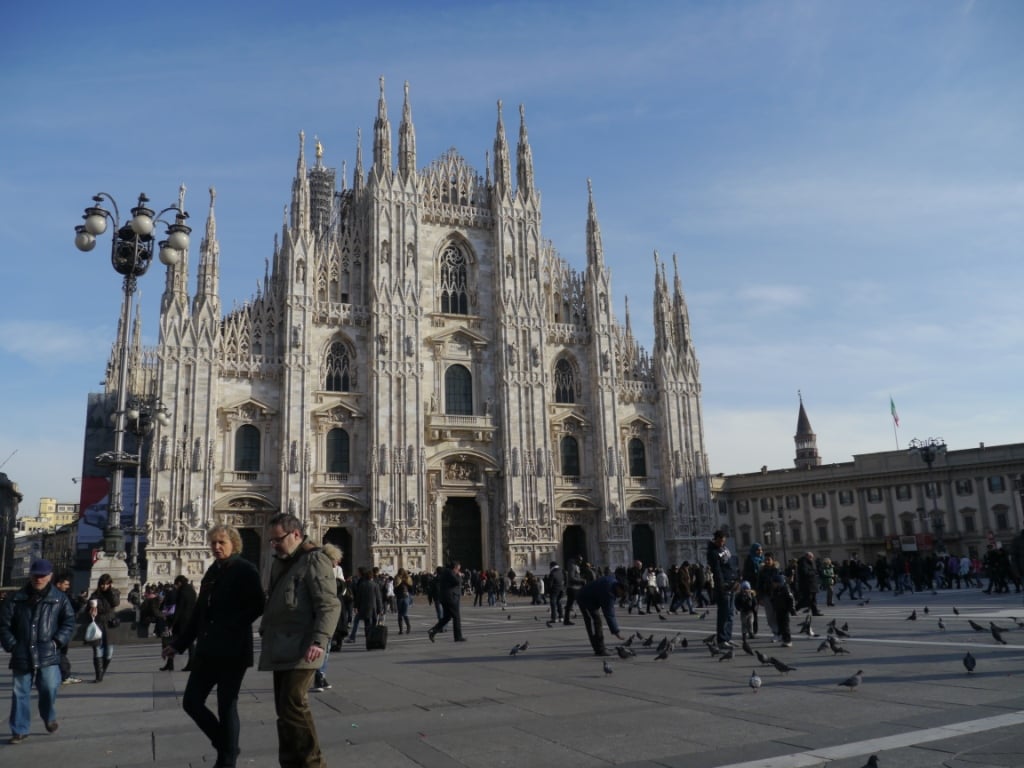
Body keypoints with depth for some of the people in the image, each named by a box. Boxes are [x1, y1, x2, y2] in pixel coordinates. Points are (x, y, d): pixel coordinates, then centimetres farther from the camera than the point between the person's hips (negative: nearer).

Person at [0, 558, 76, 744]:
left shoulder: (59, 598, 3)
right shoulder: (16, 599, 5)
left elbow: (69, 622, 4)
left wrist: (57, 641, -8)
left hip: (48, 655, -2)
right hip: (21, 655, 2)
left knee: (49, 688, -9)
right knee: (20, 693, 7)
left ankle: (49, 717, 21)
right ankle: (20, 730, 21)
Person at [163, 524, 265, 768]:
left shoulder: (245, 570, -7)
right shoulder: (212, 572, 14)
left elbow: (257, 605, -17)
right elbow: (199, 611, 18)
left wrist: (230, 628, -20)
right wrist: (178, 643, 16)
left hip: (232, 650, -7)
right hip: (207, 649, 7)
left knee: (226, 706, 0)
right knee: (191, 702, 6)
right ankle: (224, 745, 25)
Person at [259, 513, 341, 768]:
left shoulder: (314, 560, -8)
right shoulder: (280, 563, 19)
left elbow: (329, 605, -16)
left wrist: (319, 640, -27)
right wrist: (265, 632, 19)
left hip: (300, 648, -9)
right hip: (281, 648, 9)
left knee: (294, 706, -12)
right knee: (284, 709, 10)